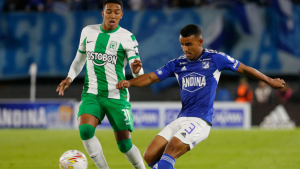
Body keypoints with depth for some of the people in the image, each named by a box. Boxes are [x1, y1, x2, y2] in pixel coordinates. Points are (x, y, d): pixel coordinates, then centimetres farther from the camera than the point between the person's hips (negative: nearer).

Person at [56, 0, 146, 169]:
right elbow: (80, 59, 22)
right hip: (92, 93, 3)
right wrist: (70, 78, 7)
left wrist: (137, 69, -35)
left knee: (124, 144, -3)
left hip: (117, 96, -2)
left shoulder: (127, 37, -6)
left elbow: (138, 74, -11)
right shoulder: (88, 32, 6)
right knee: (85, 130, -24)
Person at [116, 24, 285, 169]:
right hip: (182, 119, 6)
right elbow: (151, 77, 9)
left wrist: (270, 81, 20)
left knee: (169, 152, -26)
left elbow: (244, 69, 11)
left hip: (200, 121, -6)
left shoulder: (215, 59, 0)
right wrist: (129, 82, -10)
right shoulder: (177, 64, 11)